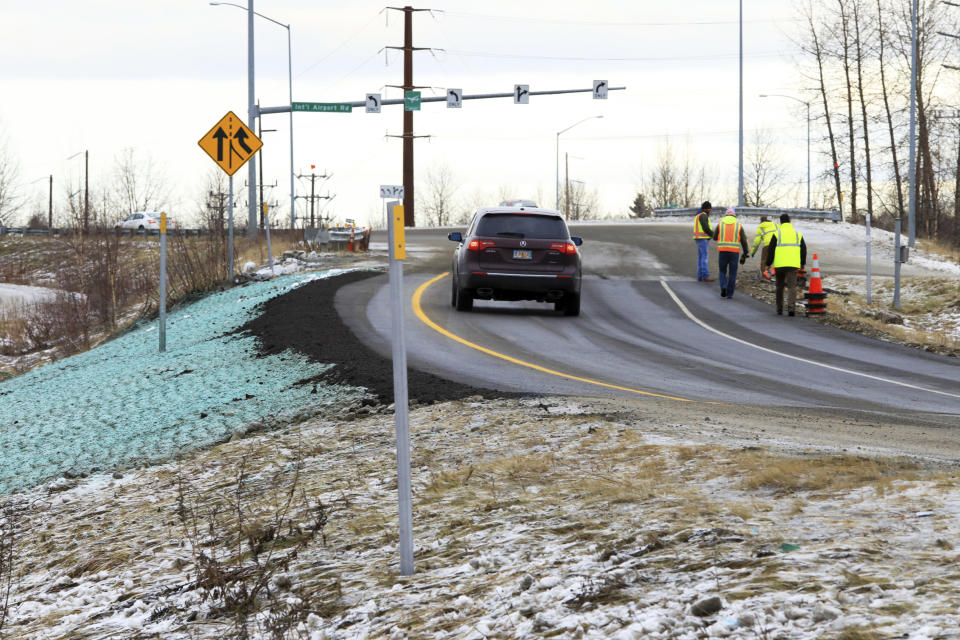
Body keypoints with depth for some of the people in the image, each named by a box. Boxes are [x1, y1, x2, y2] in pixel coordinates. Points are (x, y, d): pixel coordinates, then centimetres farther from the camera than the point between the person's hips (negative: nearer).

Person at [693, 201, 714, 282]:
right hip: (703, 239, -10)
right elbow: (706, 229, -19)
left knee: (701, 258, 9)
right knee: (704, 258, -9)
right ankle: (705, 276, -11)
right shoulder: (703, 216, -15)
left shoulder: (698, 215, 17)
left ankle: (700, 276, 9)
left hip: (699, 239, 10)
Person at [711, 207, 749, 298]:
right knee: (732, 273, 8)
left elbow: (715, 237, 14)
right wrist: (745, 254, 8)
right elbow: (744, 241, 1)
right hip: (734, 252, 0)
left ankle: (723, 287, -8)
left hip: (722, 250, 0)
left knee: (722, 271, 15)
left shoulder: (720, 224, 4)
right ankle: (729, 293, 6)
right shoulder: (739, 225, 4)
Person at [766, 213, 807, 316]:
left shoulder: (777, 234, -1)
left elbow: (771, 250, -1)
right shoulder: (797, 234, 8)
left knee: (779, 286, 13)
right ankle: (791, 307, -22)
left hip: (779, 265, -1)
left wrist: (768, 263, 9)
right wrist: (802, 263, 27)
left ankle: (779, 309, 19)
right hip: (793, 265, 1)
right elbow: (803, 249, 14)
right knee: (792, 286, -3)